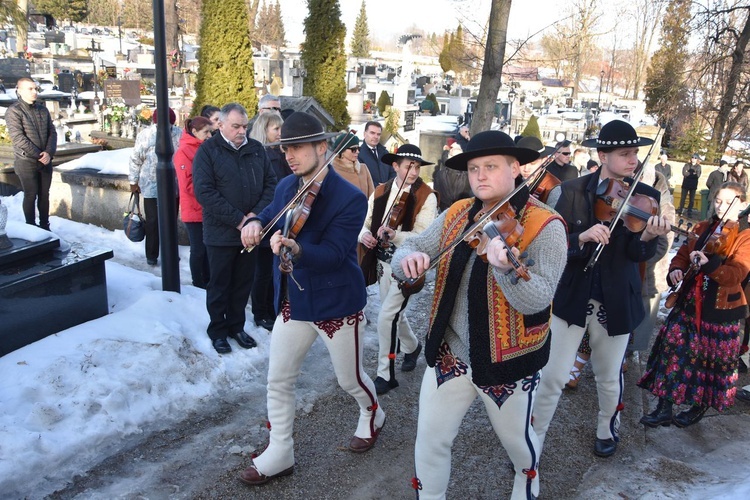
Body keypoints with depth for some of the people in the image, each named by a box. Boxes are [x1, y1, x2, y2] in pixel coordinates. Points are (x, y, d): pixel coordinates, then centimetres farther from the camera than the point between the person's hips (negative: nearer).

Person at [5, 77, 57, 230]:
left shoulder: (43, 109, 9)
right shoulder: (13, 111, -9)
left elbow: (52, 132, 7)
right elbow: (18, 138, -16)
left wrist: (49, 152, -9)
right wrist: (38, 155, -16)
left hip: (45, 160, 5)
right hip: (26, 162, -5)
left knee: (44, 195, 10)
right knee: (31, 195, 0)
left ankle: (45, 226, 20)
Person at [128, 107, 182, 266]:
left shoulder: (179, 134, -4)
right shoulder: (145, 135, -7)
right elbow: (136, 159, 1)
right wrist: (134, 181, 4)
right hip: (151, 186, -2)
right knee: (152, 221, 5)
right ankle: (151, 255, 17)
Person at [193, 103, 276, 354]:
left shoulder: (256, 149, 5)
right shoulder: (208, 151, -7)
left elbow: (271, 182, 4)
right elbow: (204, 192, -16)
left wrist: (257, 214, -11)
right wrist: (238, 219, -20)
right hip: (220, 232, -4)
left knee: (243, 283, 15)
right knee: (219, 284, 10)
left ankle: (236, 326, 31)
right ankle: (217, 330, 26)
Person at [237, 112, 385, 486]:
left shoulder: (350, 198, -19)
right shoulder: (286, 187, 1)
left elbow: (332, 253, -28)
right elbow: (271, 215, 18)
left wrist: (295, 250, -47)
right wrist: (255, 223, -7)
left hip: (335, 304, -5)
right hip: (291, 301, 6)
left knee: (350, 379, 15)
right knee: (278, 381, 9)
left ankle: (372, 415, 48)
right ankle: (279, 454, 27)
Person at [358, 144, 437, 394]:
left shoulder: (427, 197, -12)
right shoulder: (380, 192, 4)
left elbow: (422, 237, -20)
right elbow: (364, 221, 3)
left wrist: (394, 235, -37)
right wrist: (364, 234, -20)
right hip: (383, 262, 6)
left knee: (386, 317, -10)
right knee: (395, 314, 20)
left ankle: (386, 374, 6)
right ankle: (412, 346, 49)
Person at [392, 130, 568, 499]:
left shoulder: (545, 226, -17)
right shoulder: (456, 216, -1)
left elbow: (536, 301, -27)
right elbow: (406, 251, -2)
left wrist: (506, 270, -48)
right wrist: (410, 256, -27)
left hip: (508, 359, -3)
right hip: (450, 352, 4)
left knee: (515, 439, 22)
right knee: (430, 439, 11)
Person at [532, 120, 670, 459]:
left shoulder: (645, 197, -4)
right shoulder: (572, 192, -5)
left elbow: (637, 254, -12)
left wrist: (649, 234, -34)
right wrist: (582, 237, -30)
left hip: (615, 302, 1)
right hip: (571, 297, -1)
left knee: (609, 377, 17)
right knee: (552, 376, 1)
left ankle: (607, 429, 46)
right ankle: (532, 444, 19)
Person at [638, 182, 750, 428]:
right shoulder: (702, 228, 7)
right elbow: (683, 254, 11)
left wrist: (708, 264, -36)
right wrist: (676, 269, -11)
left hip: (720, 308, -4)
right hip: (690, 300, 4)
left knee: (712, 359, 8)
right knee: (673, 349, 1)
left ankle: (700, 407, 30)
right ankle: (664, 408, 11)